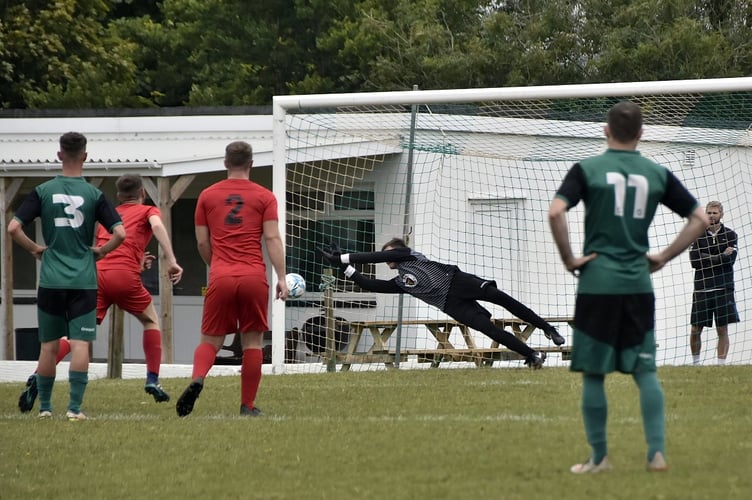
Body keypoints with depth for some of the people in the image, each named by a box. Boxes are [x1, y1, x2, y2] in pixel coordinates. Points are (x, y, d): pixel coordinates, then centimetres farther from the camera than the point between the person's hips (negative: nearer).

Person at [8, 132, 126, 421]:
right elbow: (120, 233, -8)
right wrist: (100, 252, 9)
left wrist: (35, 249, 11)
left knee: (49, 345, 10)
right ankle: (75, 408, -10)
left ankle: (44, 407, 16)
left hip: (51, 281, 1)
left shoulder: (43, 191, 1)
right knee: (80, 344, -3)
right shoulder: (94, 195, -2)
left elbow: (13, 228, -4)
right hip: (83, 281, -1)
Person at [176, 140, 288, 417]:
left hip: (220, 278, 1)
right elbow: (272, 239, -4)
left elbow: (202, 242, 12)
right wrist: (281, 278, -4)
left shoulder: (207, 195, 10)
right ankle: (248, 405, 7)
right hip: (254, 277, -1)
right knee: (252, 341, 7)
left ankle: (197, 378, -22)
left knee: (210, 340, 7)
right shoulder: (265, 197, 5)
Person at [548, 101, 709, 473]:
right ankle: (657, 452, -1)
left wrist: (568, 259, -6)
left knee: (593, 373, 5)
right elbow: (699, 219, 8)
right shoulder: (657, 174, 6)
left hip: (596, 284, -3)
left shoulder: (587, 170, -3)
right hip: (639, 285, 3)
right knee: (645, 371, 8)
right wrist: (664, 257, 10)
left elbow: (556, 212, -17)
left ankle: (599, 457, 8)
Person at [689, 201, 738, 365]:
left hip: (723, 289, -1)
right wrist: (721, 257, -7)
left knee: (722, 330, -1)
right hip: (702, 289, 1)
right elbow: (694, 260, -6)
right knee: (695, 330, 1)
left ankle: (721, 364, 4)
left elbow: (730, 259, -8)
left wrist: (707, 259, -11)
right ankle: (695, 363, 17)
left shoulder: (730, 235, 6)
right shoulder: (697, 235, 7)